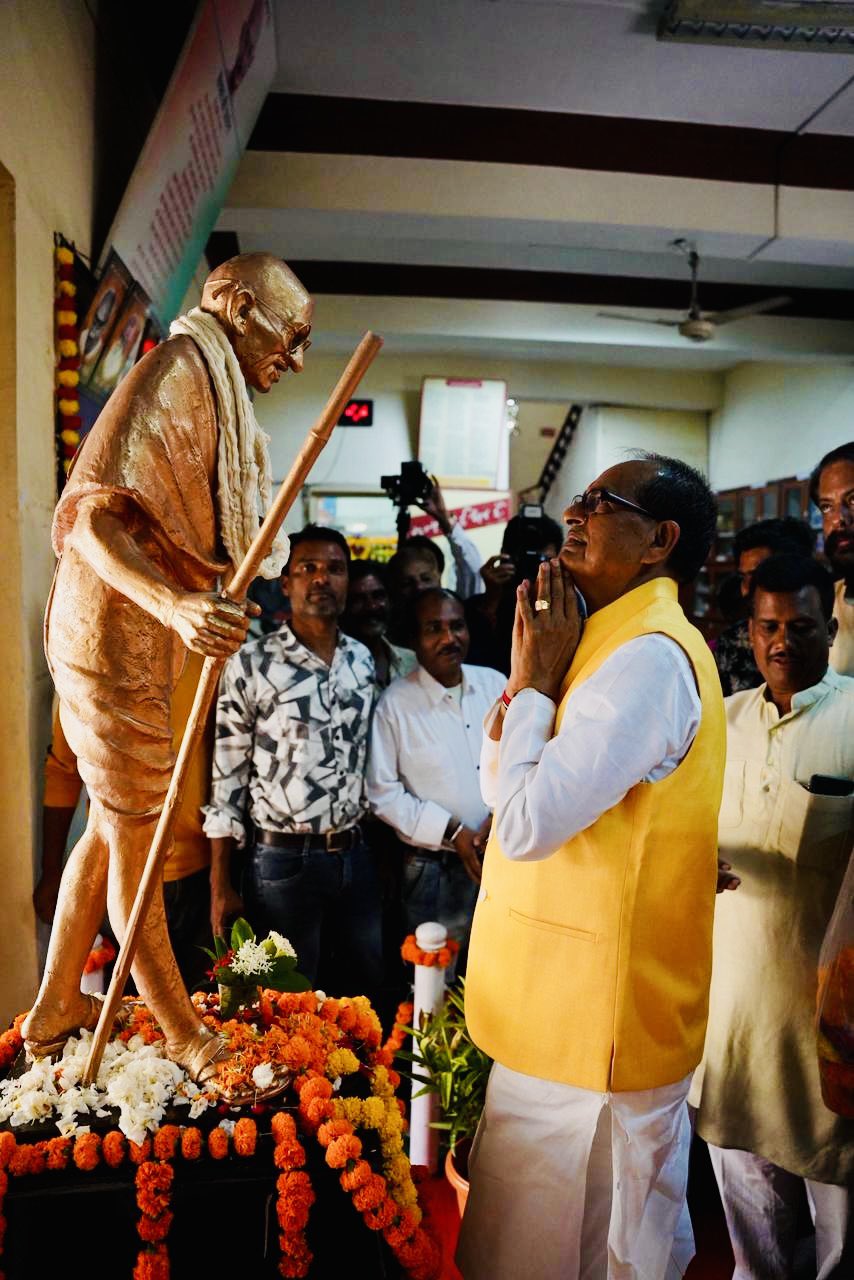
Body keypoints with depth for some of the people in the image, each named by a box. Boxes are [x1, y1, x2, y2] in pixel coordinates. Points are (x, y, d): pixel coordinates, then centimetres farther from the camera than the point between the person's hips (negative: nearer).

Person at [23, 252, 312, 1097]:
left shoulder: (210, 389, 16)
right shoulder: (178, 372, -15)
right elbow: (92, 515, -25)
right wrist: (174, 605, -40)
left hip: (133, 643, 10)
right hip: (116, 644, -10)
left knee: (112, 830, 18)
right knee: (136, 845, 4)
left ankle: (54, 1011, 34)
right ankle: (186, 1036, 21)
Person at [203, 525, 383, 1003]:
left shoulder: (363, 660, 5)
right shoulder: (251, 664, -10)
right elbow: (226, 777, -8)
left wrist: (374, 845, 12)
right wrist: (221, 885, -7)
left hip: (355, 856, 5)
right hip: (284, 861, -4)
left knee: (366, 992, 17)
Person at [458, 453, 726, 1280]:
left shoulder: (649, 655, -23)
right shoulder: (616, 643, 10)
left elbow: (526, 825, -27)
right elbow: (506, 797, 12)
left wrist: (532, 682, -17)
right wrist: (528, 688, -4)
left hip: (589, 1023, -9)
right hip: (596, 1007, 10)